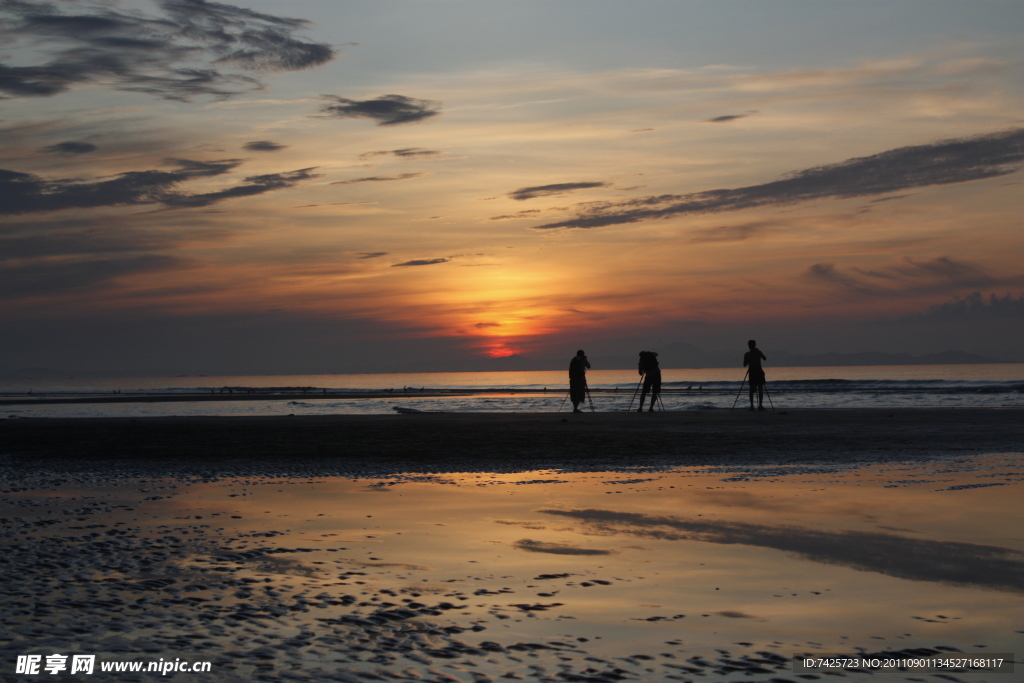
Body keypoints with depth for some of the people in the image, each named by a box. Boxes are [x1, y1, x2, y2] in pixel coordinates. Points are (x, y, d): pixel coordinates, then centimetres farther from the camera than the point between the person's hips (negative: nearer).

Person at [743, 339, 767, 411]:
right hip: (759, 371, 0)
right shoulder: (758, 352, -2)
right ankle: (760, 405, -4)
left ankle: (752, 405, -2)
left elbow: (744, 365, 1)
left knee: (751, 389, 5)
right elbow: (765, 359, 14)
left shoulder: (747, 354, -3)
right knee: (760, 389, 3)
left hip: (752, 372, 0)